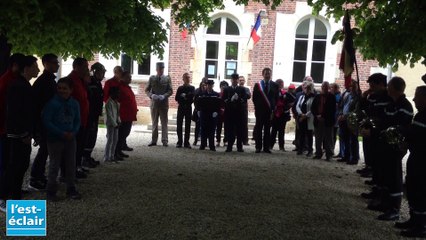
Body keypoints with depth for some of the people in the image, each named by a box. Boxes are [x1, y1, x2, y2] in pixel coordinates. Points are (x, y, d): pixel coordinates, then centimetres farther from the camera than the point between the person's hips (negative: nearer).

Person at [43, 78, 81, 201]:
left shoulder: (75, 104, 4)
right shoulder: (52, 103, -12)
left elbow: (77, 121, 10)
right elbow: (46, 121, -15)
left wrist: (73, 132, -9)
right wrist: (61, 133, -19)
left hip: (70, 139, 5)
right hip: (55, 139, -5)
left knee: (71, 164, 10)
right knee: (54, 165, 2)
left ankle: (71, 189, 22)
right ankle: (51, 191, 14)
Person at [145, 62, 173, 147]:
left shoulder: (167, 78, 2)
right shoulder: (152, 78, 7)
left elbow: (170, 91, -1)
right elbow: (147, 89, 6)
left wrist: (164, 96, -18)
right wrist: (151, 95, -14)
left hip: (164, 103, -2)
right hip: (154, 103, 2)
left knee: (164, 122, 0)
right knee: (154, 122, 8)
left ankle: (165, 141, 3)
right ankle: (154, 140, 13)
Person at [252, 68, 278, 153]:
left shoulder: (274, 85, 5)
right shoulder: (257, 85, 4)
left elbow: (276, 98, 5)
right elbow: (254, 98, 6)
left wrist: (273, 109, -1)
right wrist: (257, 107, 1)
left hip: (269, 111, 0)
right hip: (260, 110, 0)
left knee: (267, 130, 3)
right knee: (259, 129, 2)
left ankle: (266, 147, 7)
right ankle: (258, 147, 6)